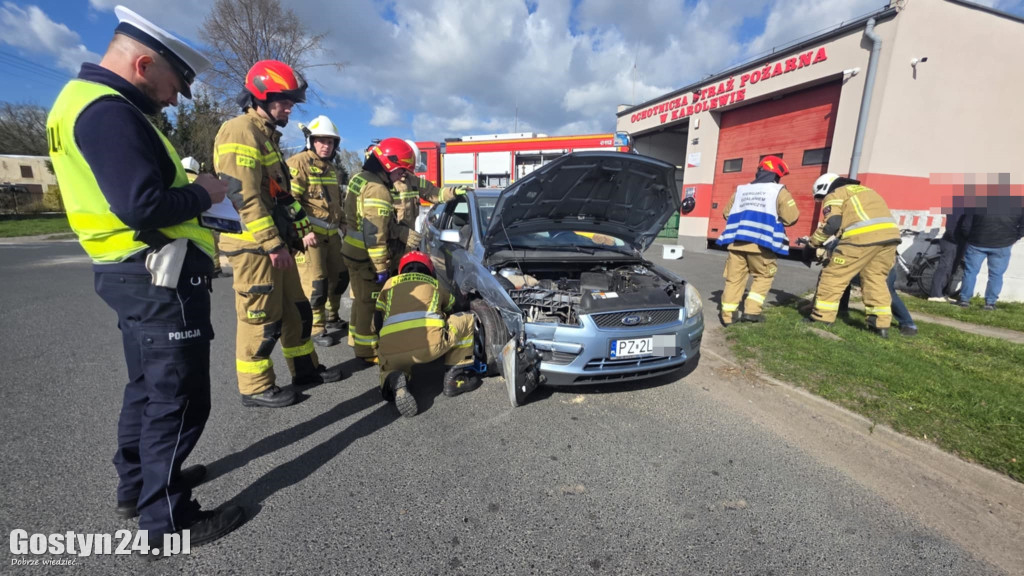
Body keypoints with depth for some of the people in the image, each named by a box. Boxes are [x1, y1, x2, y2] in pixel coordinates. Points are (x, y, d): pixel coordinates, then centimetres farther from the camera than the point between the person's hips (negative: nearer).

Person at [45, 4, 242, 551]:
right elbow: (142, 204, -26)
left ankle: (137, 485, 38)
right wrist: (202, 193, -10)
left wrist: (190, 192, 6)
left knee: (148, 387, 22)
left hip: (140, 274, 11)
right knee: (178, 399, 0)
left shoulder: (86, 99, 17)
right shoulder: (107, 110, -16)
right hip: (161, 277, -11)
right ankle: (167, 518, 14)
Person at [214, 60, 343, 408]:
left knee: (296, 308, 15)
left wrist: (300, 228, 18)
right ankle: (255, 388, 14)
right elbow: (245, 197, -21)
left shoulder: (267, 135, 20)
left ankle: (305, 369, 28)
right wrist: (273, 244, -22)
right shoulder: (240, 132, -12)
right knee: (261, 318, -1)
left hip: (275, 242, 10)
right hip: (253, 245, -10)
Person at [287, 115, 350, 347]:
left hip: (331, 233, 8)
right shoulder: (298, 163, -10)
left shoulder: (331, 169, 17)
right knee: (315, 283, -7)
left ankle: (331, 317, 33)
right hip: (308, 235, -8)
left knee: (340, 275, 14)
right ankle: (317, 330, 7)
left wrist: (345, 225, 22)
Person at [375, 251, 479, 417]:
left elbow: (377, 323, 31)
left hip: (391, 351, 2)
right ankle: (455, 378, 17)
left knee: (390, 367, 33)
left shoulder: (390, 283, 30)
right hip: (430, 343, -1)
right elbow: (451, 307, 46)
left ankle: (394, 382, -4)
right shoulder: (435, 285, 30)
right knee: (467, 320, 22)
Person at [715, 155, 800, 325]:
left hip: (736, 242, 4)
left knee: (734, 278, 8)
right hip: (760, 243, -3)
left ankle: (728, 315, 5)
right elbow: (791, 218, 1)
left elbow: (726, 213, 25)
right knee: (764, 276, 14)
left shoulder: (740, 190, 20)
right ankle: (751, 311, 5)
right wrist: (774, 219, 20)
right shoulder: (779, 191, 7)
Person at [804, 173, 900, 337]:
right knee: (875, 278, 16)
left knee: (835, 276, 2)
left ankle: (821, 318, 4)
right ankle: (881, 324, 16)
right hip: (889, 233, 7)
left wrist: (812, 242, 9)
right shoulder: (864, 190, 34)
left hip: (863, 236, -7)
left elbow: (832, 224, -3)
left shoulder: (834, 196, 12)